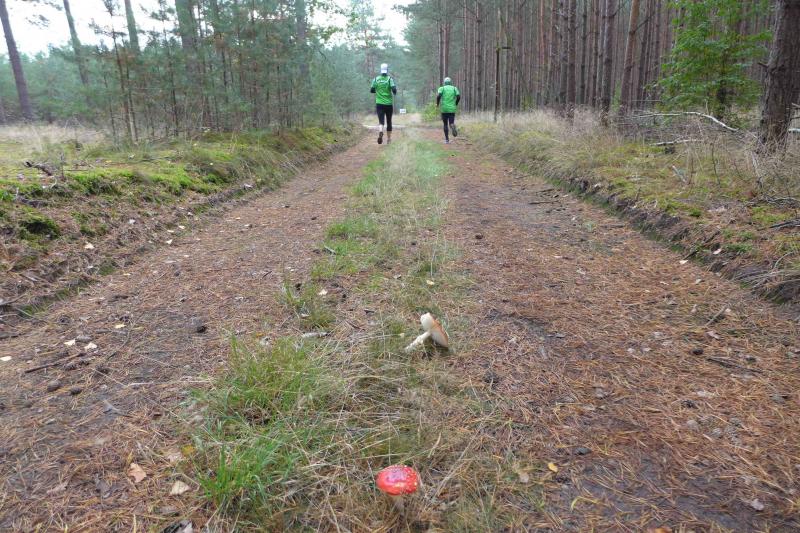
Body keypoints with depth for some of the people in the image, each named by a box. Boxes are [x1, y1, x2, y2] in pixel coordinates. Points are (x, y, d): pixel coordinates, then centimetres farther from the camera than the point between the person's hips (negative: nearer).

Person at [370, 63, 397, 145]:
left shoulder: (376, 79, 2)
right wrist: (394, 92, 6)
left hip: (379, 104, 1)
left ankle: (381, 132, -37)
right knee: (389, 122, 15)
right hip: (389, 104, -1)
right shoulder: (389, 79, -5)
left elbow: (371, 90, 6)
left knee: (381, 121, -6)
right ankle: (388, 139, 24)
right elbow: (394, 89, -17)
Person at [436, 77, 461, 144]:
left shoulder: (442, 88, 4)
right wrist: (456, 104, 12)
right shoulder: (454, 88, 10)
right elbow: (458, 96, -4)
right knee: (451, 123, 1)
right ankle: (453, 126, -36)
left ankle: (447, 140, 11)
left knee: (445, 124, 13)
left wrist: (437, 104, 2)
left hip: (444, 109, 0)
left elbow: (438, 96, -14)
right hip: (452, 109, 1)